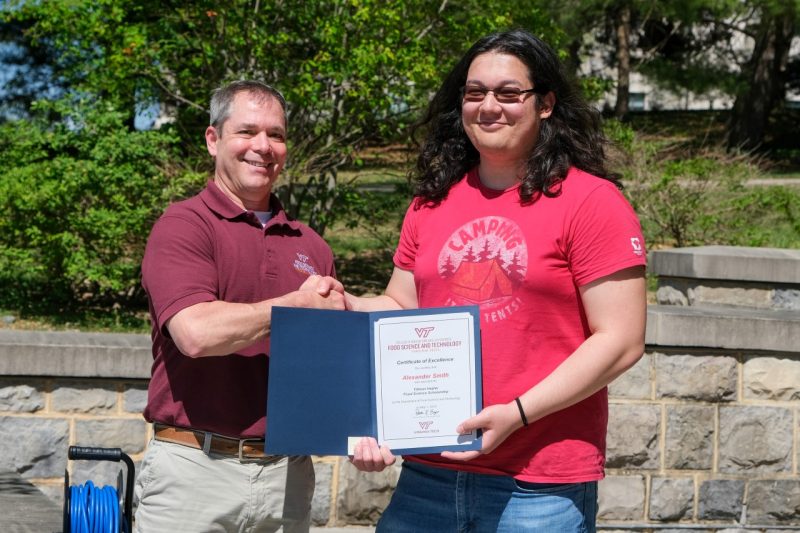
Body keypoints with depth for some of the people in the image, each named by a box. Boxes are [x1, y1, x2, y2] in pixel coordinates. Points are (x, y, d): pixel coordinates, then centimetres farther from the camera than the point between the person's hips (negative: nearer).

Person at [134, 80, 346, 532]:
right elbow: (196, 333, -20)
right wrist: (299, 304, -9)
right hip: (196, 469, -5)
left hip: (288, 473, 5)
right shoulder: (183, 226, -4)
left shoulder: (311, 246, 12)